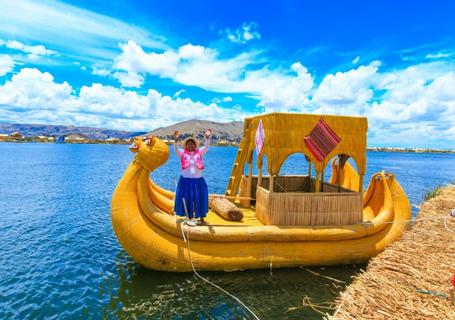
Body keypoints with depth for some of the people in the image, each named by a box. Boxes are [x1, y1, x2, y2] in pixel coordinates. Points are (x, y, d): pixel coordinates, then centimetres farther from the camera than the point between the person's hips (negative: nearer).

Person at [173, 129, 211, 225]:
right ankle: (190, 218, 21)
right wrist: (176, 140, -32)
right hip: (186, 180, 0)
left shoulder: (199, 152, 2)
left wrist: (207, 138, -27)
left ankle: (202, 218, 19)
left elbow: (206, 147, -10)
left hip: (198, 180, 1)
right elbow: (176, 149, -15)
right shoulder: (183, 153, 1)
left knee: (200, 199, 5)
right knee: (187, 199, 5)